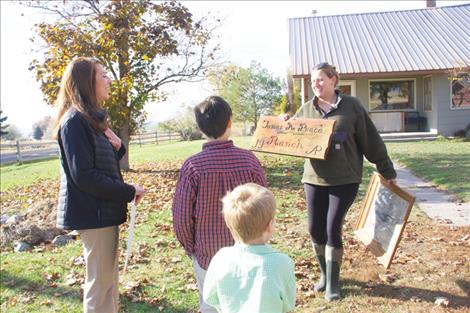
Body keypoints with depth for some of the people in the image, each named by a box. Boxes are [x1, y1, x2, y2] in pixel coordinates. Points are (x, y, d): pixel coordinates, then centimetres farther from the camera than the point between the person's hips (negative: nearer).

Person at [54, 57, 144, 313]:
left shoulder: (92, 118, 12)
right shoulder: (74, 120, -16)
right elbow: (84, 176, -22)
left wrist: (117, 147, -3)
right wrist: (129, 192, -16)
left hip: (104, 210, 9)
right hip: (94, 214, -9)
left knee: (108, 278, 19)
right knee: (100, 283, 1)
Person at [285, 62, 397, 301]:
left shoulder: (351, 106, -3)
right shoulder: (306, 109, 6)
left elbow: (370, 141, 0)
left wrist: (387, 171, 4)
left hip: (344, 179, -3)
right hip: (314, 178, 4)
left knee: (332, 228, -4)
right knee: (315, 229, 7)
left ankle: (332, 282, 14)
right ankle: (325, 274, 30)